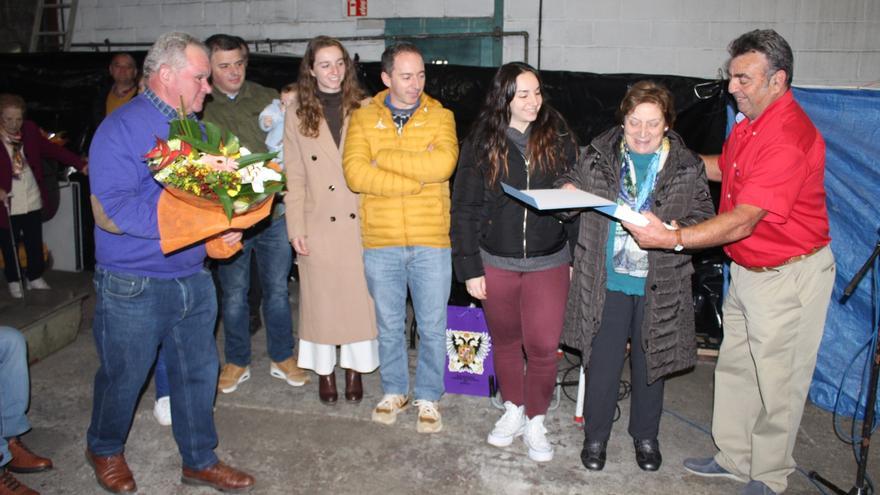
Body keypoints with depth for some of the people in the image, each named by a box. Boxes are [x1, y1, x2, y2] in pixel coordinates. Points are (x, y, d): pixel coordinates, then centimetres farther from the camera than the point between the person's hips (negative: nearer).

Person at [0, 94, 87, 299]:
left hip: (33, 201, 3)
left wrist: (80, 164, -5)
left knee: (35, 243, 15)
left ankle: (35, 278, 32)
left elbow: (52, 149, 2)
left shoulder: (30, 130, -2)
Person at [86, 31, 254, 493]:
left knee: (199, 372, 14)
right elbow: (112, 210, -24)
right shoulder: (121, 129, -15)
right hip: (134, 285, -6)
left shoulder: (194, 129, 8)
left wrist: (224, 223, -8)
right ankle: (104, 449, 41)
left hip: (193, 278, 6)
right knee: (123, 377, 13)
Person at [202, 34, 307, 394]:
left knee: (277, 290, 11)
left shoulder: (269, 99, 5)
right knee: (233, 294, 10)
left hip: (273, 212, 1)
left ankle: (282, 358, 28)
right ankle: (237, 362, 28)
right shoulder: (200, 107, -1)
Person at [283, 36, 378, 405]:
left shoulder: (362, 107, 3)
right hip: (319, 224, 0)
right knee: (321, 299, 9)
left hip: (360, 222, 0)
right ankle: (325, 371, 25)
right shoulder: (297, 112, 2)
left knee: (359, 297, 7)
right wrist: (295, 229, -3)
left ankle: (354, 368, 24)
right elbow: (294, 176, 1)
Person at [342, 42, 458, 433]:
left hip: (431, 242, -1)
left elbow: (443, 164, -18)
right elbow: (355, 173, -13)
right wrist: (417, 180, -15)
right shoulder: (363, 119, 3)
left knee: (432, 327, 9)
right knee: (389, 325, 15)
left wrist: (385, 158, -13)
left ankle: (428, 398, 27)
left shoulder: (440, 116, 2)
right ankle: (394, 391, 33)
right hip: (381, 243, 1)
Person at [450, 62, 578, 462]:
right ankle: (513, 410, 37)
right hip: (496, 263, 1)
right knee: (505, 342, 15)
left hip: (548, 263, 0)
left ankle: (535, 421, 21)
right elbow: (464, 209, -2)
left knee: (543, 346, -1)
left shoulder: (558, 138, -2)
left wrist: (577, 255, 0)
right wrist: (470, 268, -5)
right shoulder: (481, 144, -4)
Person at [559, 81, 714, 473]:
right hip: (606, 281, 0)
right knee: (602, 363, 8)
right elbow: (575, 186, 15)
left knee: (650, 363, 15)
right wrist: (567, 191, -8)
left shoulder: (686, 166, -2)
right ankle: (595, 436, 29)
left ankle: (645, 436, 37)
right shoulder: (599, 154, 0)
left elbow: (704, 218, -2)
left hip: (658, 286, 0)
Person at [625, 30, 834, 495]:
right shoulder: (749, 121, 4)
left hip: (788, 275, -9)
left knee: (778, 381, 6)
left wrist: (671, 239, -37)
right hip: (747, 268, 9)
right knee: (735, 367, 18)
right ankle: (734, 456, 34)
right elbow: (726, 168, 23)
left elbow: (743, 221, -32)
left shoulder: (789, 139, -27)